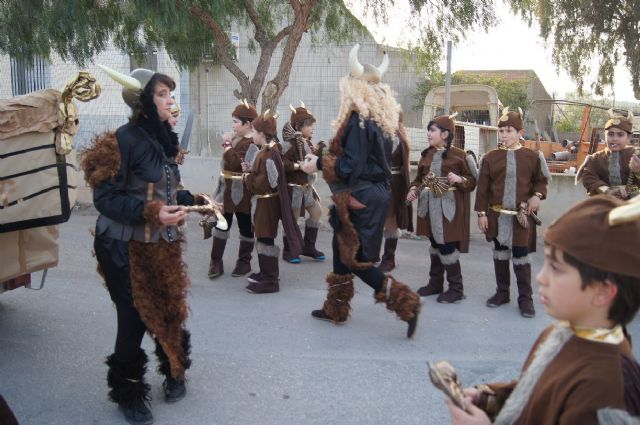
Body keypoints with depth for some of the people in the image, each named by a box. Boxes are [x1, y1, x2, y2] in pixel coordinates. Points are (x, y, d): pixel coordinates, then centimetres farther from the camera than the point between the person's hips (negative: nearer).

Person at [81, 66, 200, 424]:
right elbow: (105, 198, -20)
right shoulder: (124, 140, -17)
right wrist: (151, 213, -30)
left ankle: (174, 373, 36)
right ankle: (128, 394, 22)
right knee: (135, 319, 1)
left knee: (170, 310, 13)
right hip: (125, 247, -7)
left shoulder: (164, 138, 6)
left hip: (161, 244, 7)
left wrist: (195, 200, 7)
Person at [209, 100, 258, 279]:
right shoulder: (237, 138, 12)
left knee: (245, 226, 6)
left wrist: (227, 145, -23)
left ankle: (244, 262, 19)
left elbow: (236, 163, -29)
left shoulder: (251, 143, -18)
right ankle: (216, 261, 15)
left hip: (241, 193, -9)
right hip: (228, 191, 9)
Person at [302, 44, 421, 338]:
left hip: (360, 198, -9)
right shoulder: (381, 120, 10)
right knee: (341, 248, 18)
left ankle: (404, 302, -4)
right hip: (378, 194, 9)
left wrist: (319, 164, -11)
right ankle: (336, 308, 29)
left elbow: (352, 167, -22)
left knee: (353, 258, -1)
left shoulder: (358, 120, -17)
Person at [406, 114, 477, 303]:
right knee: (435, 244, 15)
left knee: (447, 246, -5)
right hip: (430, 207, 6)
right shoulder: (426, 154, 10)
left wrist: (460, 180, -22)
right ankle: (435, 283, 27)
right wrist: (413, 190, -5)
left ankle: (456, 289, 9)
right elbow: (419, 178, 14)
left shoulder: (459, 155, -7)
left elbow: (473, 182, -3)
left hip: (449, 208, -6)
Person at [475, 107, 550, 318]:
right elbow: (482, 187, 1)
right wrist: (482, 213, -2)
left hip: (522, 216, -1)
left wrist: (537, 195, -9)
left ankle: (525, 298, 13)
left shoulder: (532, 156, -1)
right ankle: (502, 292, 26)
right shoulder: (490, 157, 0)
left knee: (521, 255, 2)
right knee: (500, 253, 12)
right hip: (497, 215, 2)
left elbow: (541, 180, 11)